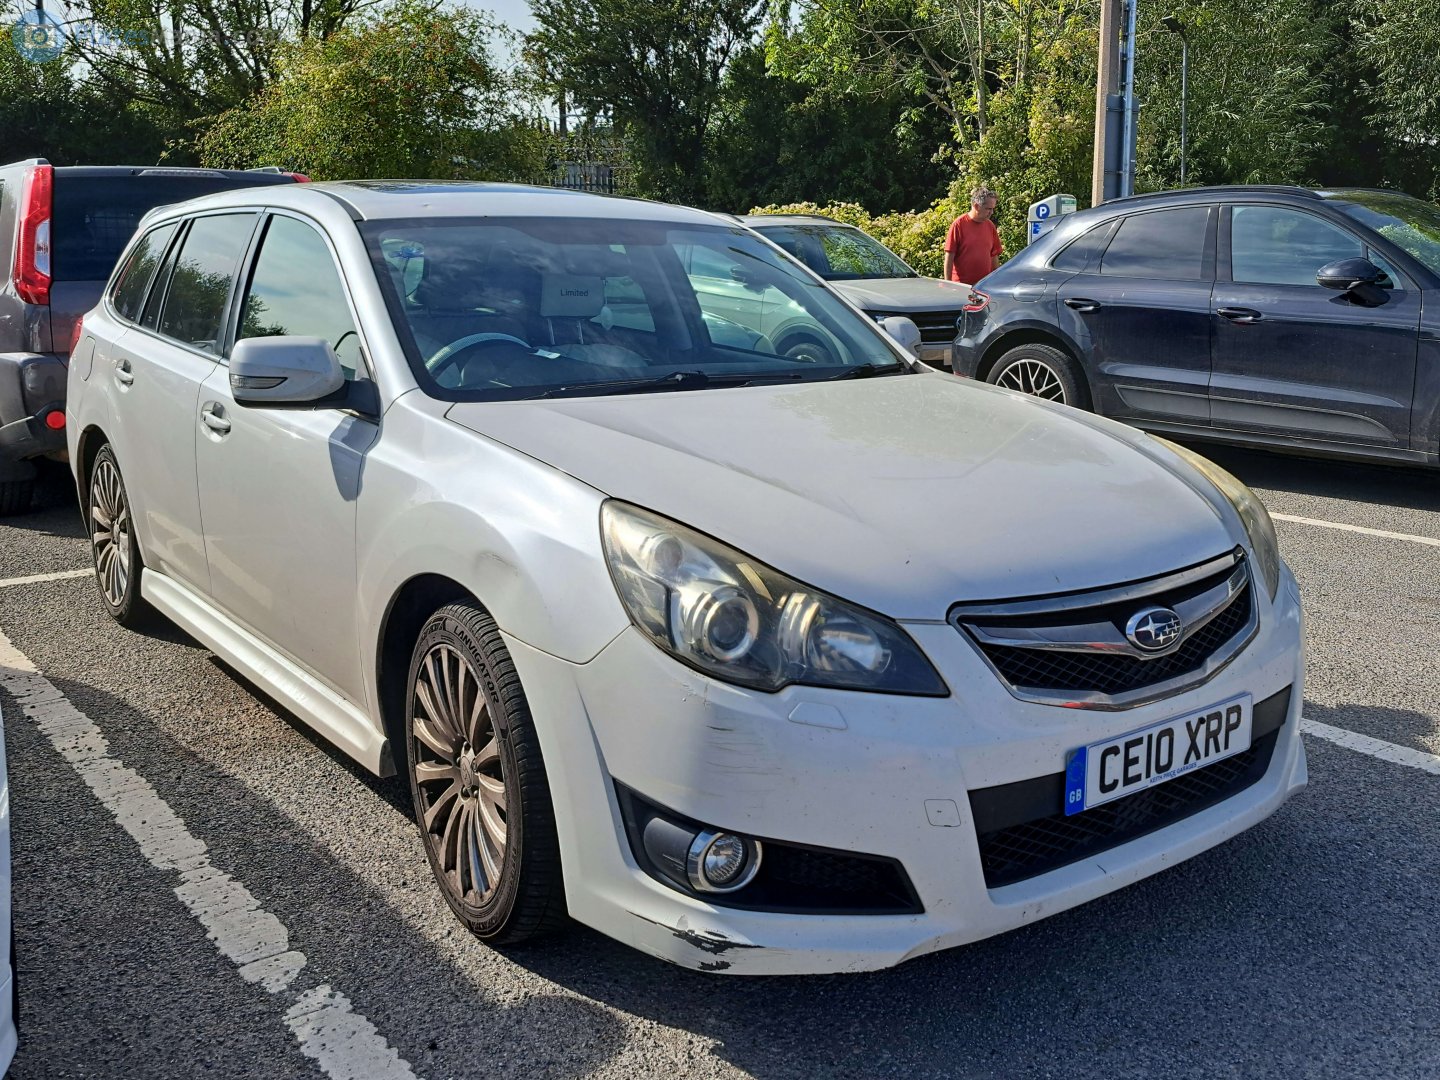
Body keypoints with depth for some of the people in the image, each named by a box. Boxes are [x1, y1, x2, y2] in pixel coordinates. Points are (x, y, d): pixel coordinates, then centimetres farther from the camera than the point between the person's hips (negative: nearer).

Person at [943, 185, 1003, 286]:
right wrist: (948, 283, -10)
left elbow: (994, 256, 13)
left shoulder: (990, 226, 8)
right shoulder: (958, 224, -6)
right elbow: (949, 257, -7)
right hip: (961, 285, -4)